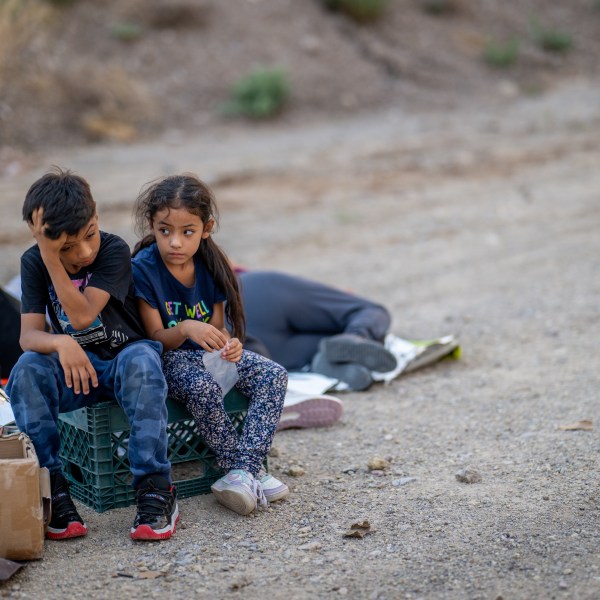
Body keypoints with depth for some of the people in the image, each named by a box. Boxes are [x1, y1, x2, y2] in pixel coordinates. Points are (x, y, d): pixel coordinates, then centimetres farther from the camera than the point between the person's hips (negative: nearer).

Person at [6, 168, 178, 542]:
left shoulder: (114, 251, -13)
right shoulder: (34, 263, -2)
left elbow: (83, 316, -22)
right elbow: (29, 334, -11)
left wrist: (50, 257, -26)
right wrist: (60, 343, -34)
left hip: (124, 359, -2)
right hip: (76, 369, 3)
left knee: (141, 359, -38)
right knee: (26, 370, -29)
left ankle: (155, 488, -36)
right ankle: (51, 490, -24)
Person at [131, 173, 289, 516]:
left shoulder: (211, 266, -2)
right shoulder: (143, 269, -16)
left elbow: (217, 328, 3)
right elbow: (157, 337, -15)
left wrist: (229, 345, -21)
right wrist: (186, 329, -37)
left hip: (208, 352, 5)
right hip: (167, 357, -5)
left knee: (274, 375, -16)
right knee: (204, 388, -37)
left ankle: (243, 469, -27)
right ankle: (251, 473, -22)